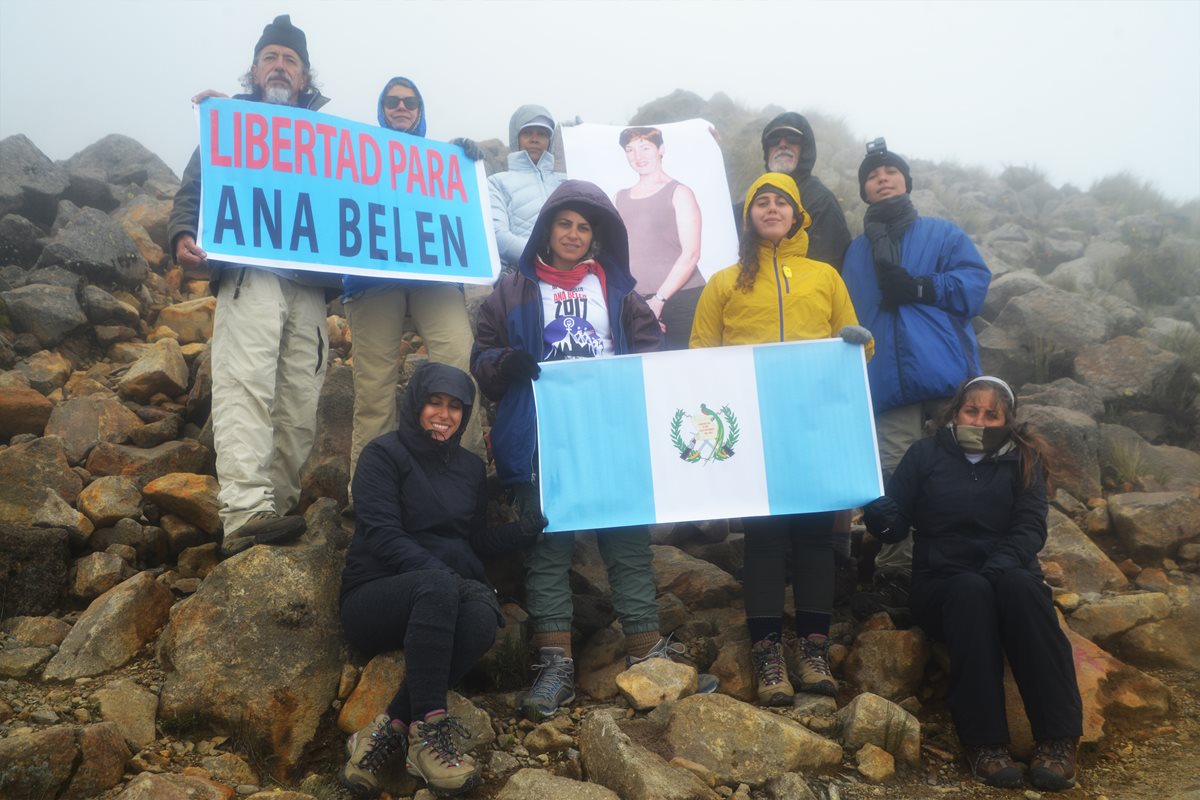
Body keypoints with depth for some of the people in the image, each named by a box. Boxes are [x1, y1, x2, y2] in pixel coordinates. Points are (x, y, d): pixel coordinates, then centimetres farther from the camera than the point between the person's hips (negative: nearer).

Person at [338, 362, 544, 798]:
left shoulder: (471, 467, 18)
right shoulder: (384, 454, 1)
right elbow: (382, 535, -11)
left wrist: (537, 523, 1)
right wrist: (440, 575, -25)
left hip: (440, 602, 4)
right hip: (376, 595, -4)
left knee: (482, 614, -33)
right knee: (438, 585, -39)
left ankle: (388, 730, -32)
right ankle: (429, 730, -39)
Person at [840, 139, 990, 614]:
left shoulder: (943, 234, 13)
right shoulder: (856, 253, 20)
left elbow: (975, 284, -1)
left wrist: (918, 287, -13)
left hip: (947, 378, -1)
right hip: (889, 387, 2)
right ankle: (895, 576, 1)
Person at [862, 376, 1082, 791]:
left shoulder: (1022, 459, 11)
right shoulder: (926, 453, 8)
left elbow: (1030, 527, -1)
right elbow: (894, 523, 1)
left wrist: (999, 568, -21)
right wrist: (870, 504, -23)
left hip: (1008, 574, 1)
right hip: (942, 582, -1)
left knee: (1018, 585, -34)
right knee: (971, 591, -36)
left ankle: (1058, 738, -35)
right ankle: (985, 742, -36)